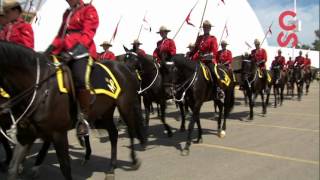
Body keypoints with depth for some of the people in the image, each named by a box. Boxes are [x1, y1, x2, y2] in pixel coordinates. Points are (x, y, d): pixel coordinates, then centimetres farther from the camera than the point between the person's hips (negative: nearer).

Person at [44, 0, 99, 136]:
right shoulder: (67, 13, 25)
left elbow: (87, 34, -10)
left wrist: (73, 51, -23)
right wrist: (51, 49, 9)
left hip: (82, 51, -8)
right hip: (64, 52, 8)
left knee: (80, 79, -31)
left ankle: (83, 118, -18)